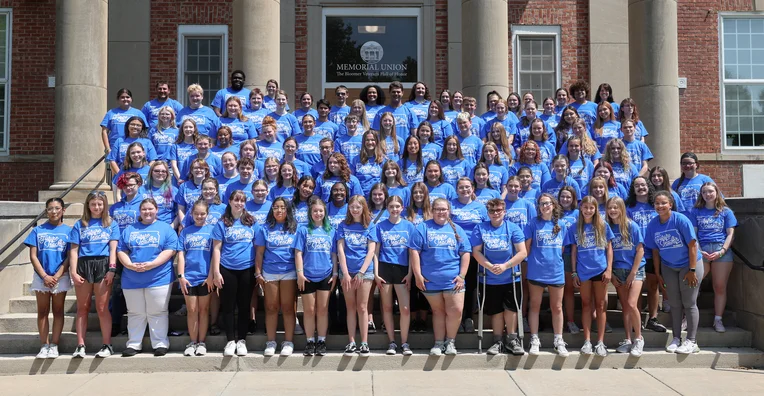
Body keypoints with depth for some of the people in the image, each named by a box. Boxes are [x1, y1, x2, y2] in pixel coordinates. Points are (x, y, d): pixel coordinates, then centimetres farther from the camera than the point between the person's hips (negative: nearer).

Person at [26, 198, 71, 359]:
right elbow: (33, 256, 0)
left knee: (58, 311, 3)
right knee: (42, 311, 5)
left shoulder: (68, 231, 1)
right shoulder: (38, 230, 4)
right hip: (41, 277, 1)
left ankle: (54, 346, 8)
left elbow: (69, 257, -3)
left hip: (60, 277, -1)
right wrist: (45, 276, -9)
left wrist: (57, 276, -11)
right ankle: (44, 346, 9)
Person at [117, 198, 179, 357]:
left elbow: (170, 250, -8)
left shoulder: (166, 228, 4)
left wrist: (151, 264, -18)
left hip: (159, 278, -3)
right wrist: (130, 265, -12)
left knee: (157, 313, 1)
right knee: (135, 313, 10)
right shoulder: (130, 229, 14)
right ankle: (133, 344, 18)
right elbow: (121, 251, 8)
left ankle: (160, 344, 9)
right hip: (132, 279, 3)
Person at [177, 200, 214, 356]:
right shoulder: (185, 231, 9)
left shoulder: (212, 230, 3)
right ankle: (192, 342, 13)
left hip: (205, 277, -1)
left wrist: (212, 275, -7)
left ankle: (202, 342, 13)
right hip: (189, 277, 1)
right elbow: (181, 255, 5)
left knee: (203, 310, 6)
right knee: (192, 310, 5)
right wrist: (181, 276, -4)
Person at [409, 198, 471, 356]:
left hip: (453, 279, 1)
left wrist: (462, 275, -2)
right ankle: (439, 343, 21)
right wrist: (418, 275, -8)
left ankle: (450, 341, 14)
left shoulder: (457, 230, 10)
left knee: (456, 311, -5)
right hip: (430, 280, -1)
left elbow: (465, 253, 7)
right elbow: (414, 252, -2)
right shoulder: (423, 228, 3)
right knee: (438, 311, 9)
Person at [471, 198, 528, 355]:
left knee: (511, 308, 3)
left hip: (511, 278, -1)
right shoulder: (480, 228, 0)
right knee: (496, 311, 8)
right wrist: (490, 266, -18)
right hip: (490, 279, 1)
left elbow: (522, 252, -8)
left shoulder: (513, 228, -3)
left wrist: (505, 266, -18)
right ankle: (498, 341, 19)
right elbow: (476, 251, -3)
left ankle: (512, 339, 16)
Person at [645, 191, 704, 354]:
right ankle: (676, 338, 19)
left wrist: (692, 270, -17)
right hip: (668, 267, 4)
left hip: (688, 264, -4)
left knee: (689, 303, -1)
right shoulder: (653, 224, -4)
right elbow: (655, 250, 3)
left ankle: (691, 341, 5)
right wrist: (657, 273, 3)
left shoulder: (681, 220, -18)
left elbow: (692, 245, -16)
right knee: (675, 304, 10)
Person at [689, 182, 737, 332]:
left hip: (722, 251, 0)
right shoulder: (696, 211, 13)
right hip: (701, 251, 0)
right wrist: (698, 251, -7)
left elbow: (730, 233, 6)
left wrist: (722, 251, -8)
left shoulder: (726, 211, 12)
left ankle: (718, 320, 8)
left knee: (720, 287, 1)